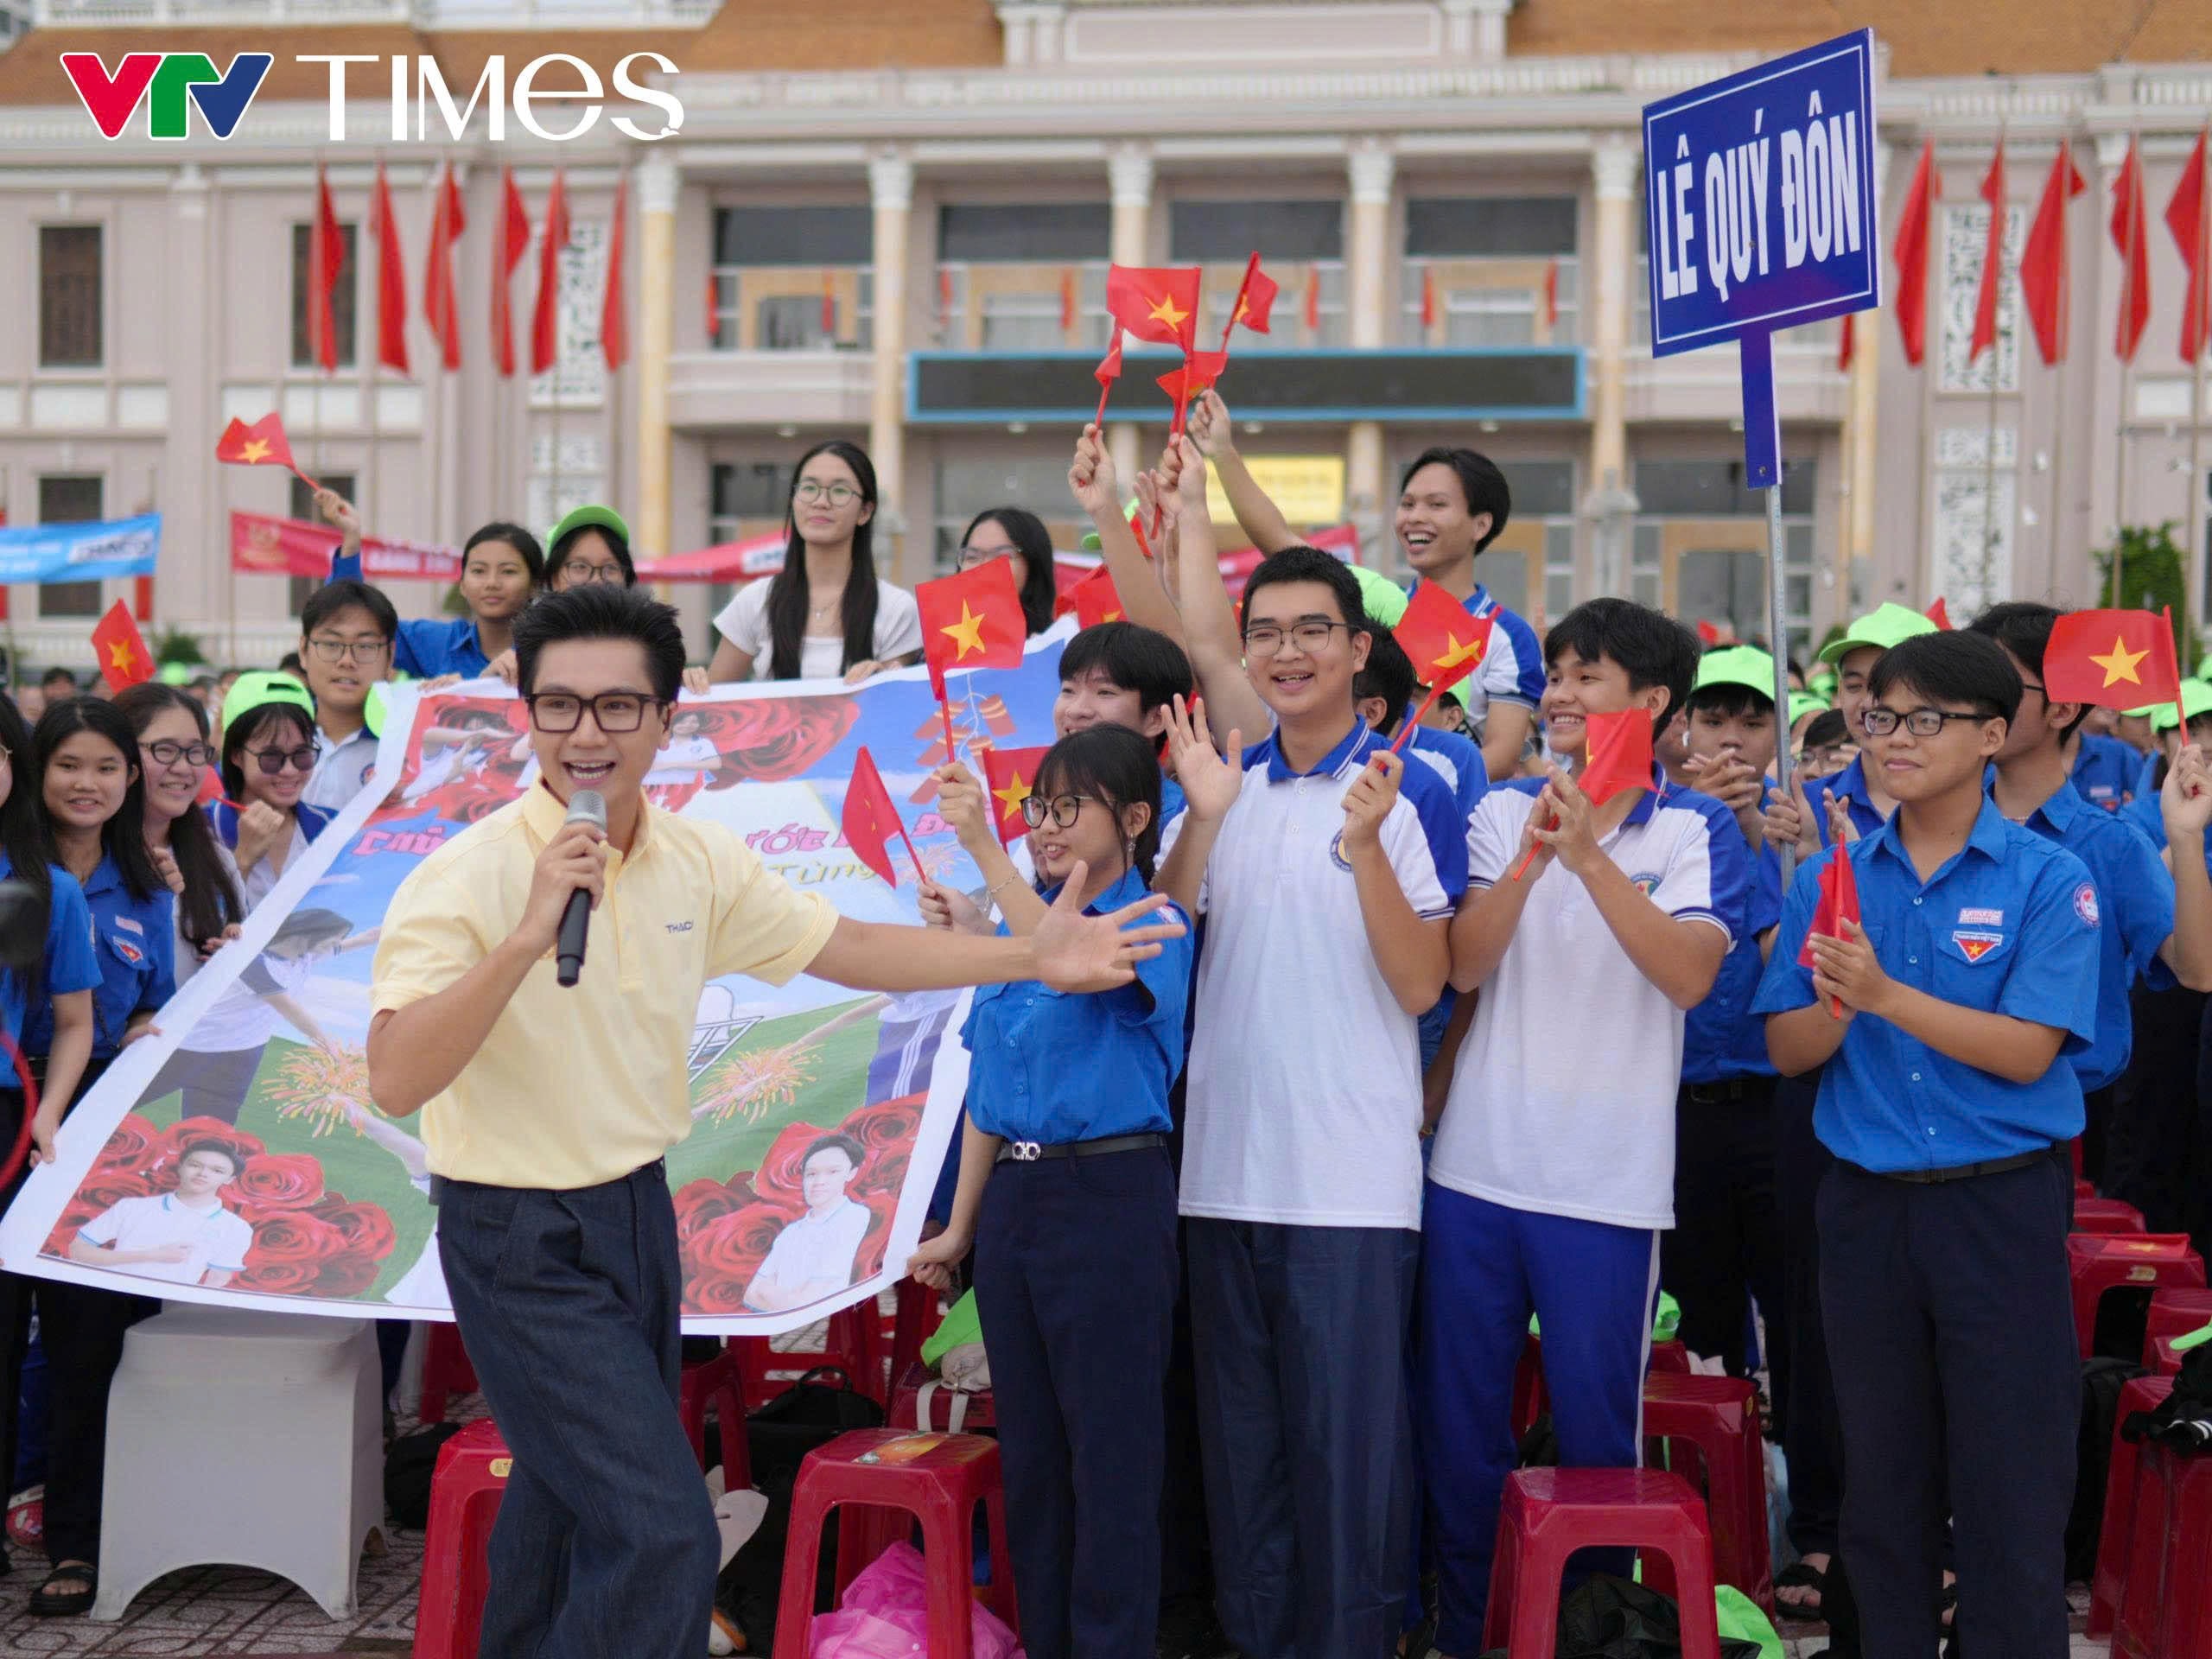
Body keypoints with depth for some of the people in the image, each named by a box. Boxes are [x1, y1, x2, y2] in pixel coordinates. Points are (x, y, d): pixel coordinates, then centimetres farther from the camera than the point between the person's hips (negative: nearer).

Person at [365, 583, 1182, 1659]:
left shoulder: (699, 862, -1)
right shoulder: (467, 876, -20)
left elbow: (845, 947, 10)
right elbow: (395, 1082, -28)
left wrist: (1033, 958, 5)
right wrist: (529, 932, -36)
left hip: (638, 1212, 7)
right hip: (522, 1244, -7)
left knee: (570, 1498, 22)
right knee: (664, 1536, -16)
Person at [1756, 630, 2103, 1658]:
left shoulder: (2048, 879, -6)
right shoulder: (1830, 879, 5)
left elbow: (2026, 1052, -15)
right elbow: (1787, 1049, 4)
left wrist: (1885, 996, -24)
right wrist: (1835, 1010, -18)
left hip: (2003, 1199, -4)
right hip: (1865, 1202, 4)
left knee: (2011, 1485, 1)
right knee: (1883, 1479, 13)